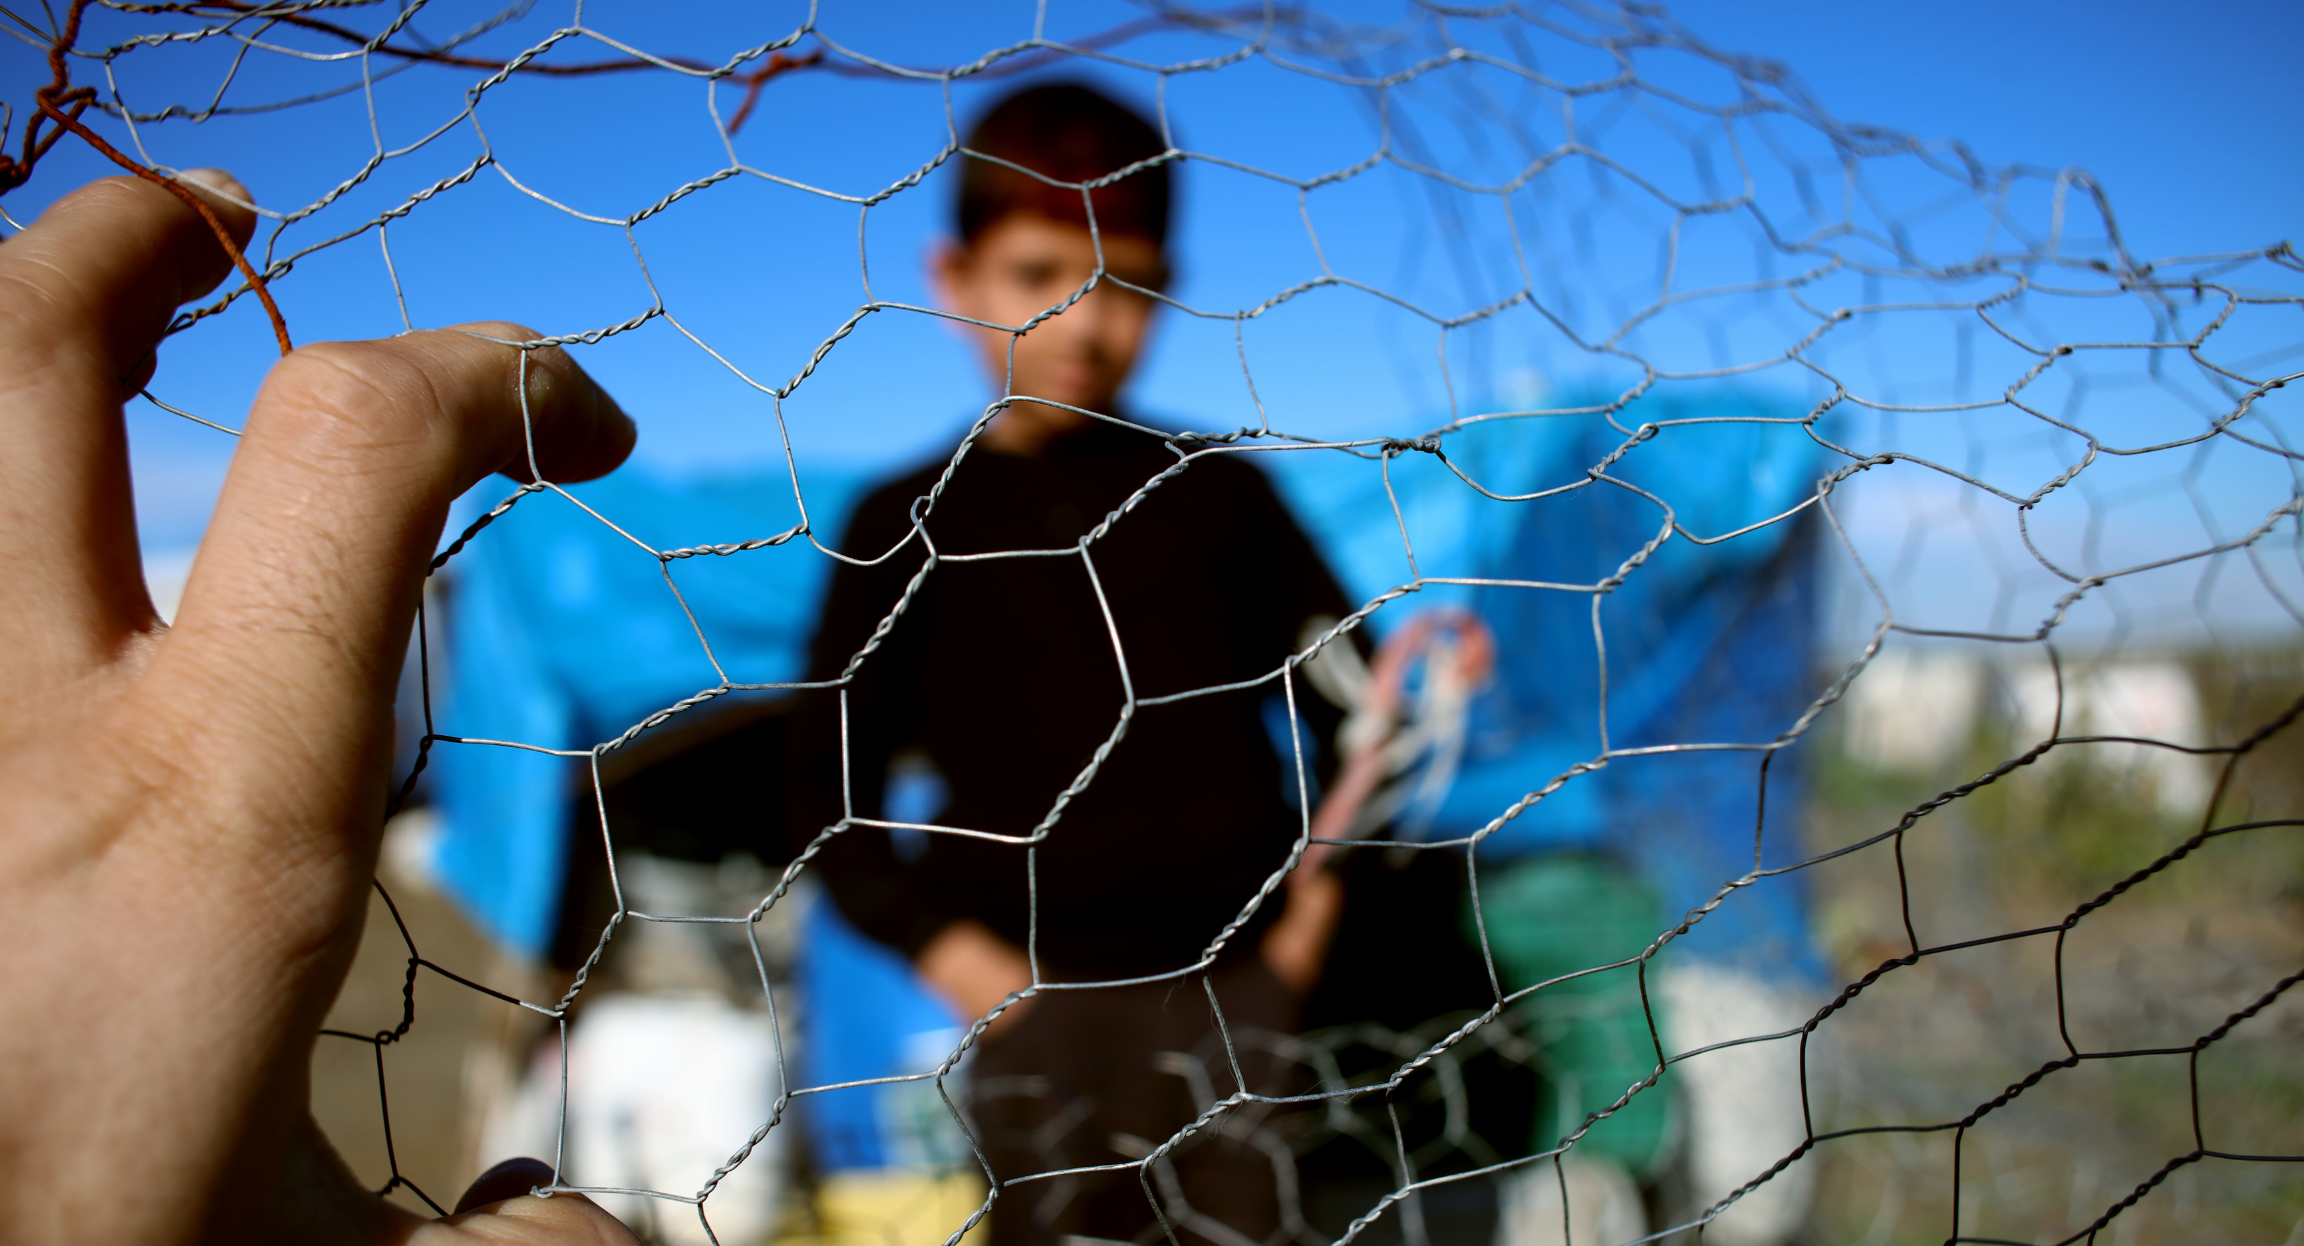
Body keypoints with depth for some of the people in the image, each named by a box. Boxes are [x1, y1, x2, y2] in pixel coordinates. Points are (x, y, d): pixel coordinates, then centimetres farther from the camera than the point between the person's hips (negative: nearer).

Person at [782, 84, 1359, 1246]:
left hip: (1239, 977, 1)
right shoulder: (908, 526, 5)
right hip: (1036, 993, 0)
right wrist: (945, 950, -3)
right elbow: (826, 779, 7)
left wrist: (1322, 887, 2)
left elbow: (1346, 700, 13)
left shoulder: (1217, 493, 8)